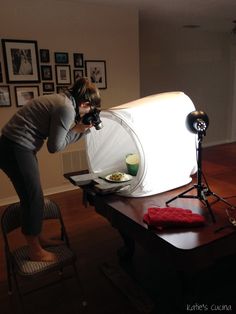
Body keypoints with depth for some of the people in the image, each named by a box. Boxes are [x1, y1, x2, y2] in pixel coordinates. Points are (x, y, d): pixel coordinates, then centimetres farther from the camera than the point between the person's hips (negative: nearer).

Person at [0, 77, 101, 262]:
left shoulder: (63, 100, 11)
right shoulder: (67, 109, -19)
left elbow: (59, 137, 14)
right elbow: (55, 146, -14)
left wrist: (81, 129, 6)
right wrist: (77, 129, -6)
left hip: (15, 146, 10)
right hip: (16, 150, -10)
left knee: (33, 197, 18)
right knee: (34, 199, 2)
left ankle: (37, 238, 36)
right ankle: (35, 250, 19)